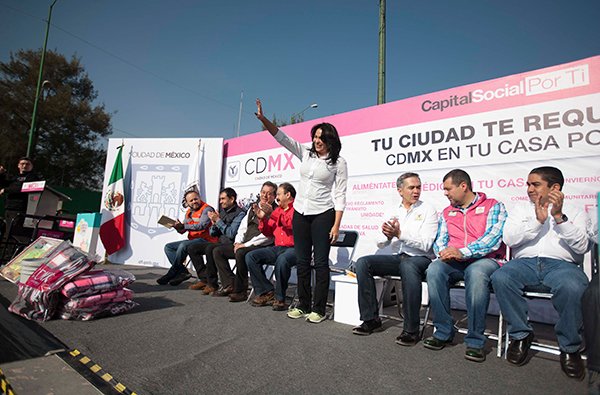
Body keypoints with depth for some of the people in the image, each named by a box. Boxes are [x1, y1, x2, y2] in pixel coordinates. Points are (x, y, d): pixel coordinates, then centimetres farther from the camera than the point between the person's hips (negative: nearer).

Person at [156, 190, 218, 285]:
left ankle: (171, 273, -16)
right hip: (192, 240, 9)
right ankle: (182, 271, -13)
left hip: (205, 240, -9)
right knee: (168, 247, 3)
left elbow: (201, 226, -23)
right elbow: (182, 231, 14)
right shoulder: (189, 212, 16)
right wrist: (177, 226, -9)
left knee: (183, 245, -32)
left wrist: (183, 225, -28)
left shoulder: (207, 209, -9)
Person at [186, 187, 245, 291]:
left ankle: (212, 283, -20)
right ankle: (204, 279, 1)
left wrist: (218, 220, -16)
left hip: (231, 244, -9)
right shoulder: (222, 211, 14)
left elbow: (231, 234, -22)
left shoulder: (240, 213, -10)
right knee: (192, 248, 3)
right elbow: (212, 233, 15)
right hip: (220, 242, 9)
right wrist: (214, 223, -6)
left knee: (210, 248, -34)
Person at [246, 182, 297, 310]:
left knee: (282, 259, -38)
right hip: (278, 248, 8)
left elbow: (293, 224, -22)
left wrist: (272, 214, -21)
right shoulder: (277, 210, 19)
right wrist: (262, 218, 5)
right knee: (250, 256, -7)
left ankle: (279, 298, -18)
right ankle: (266, 292, -5)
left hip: (294, 248, -7)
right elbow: (269, 233, 21)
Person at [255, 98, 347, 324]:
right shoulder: (306, 154, 8)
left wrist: (336, 225, -12)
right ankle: (303, 306, 22)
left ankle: (319, 310, 11)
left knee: (320, 262, 0)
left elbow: (340, 195, -7)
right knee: (302, 261, 10)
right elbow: (281, 137, 5)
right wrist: (263, 119, -8)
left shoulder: (338, 162, -4)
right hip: (300, 213, 5)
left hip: (323, 215, -5)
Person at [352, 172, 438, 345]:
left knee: (408, 266, -40)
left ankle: (411, 329, -28)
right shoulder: (394, 212, 15)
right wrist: (387, 235, -13)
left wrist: (400, 234, -21)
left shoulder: (428, 210, 2)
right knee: (362, 263, -17)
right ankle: (371, 319, -10)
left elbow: (426, 244, -12)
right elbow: (380, 244, 9)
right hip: (396, 258, 5)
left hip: (420, 259, -5)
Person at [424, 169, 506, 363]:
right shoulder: (447, 213, 22)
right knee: (434, 269, -29)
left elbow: (493, 237, -10)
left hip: (485, 260, -4)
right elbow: (440, 240, 17)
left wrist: (462, 252, -22)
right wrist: (444, 252, -8)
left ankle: (475, 341, -26)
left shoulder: (493, 206, 5)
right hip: (454, 262, 4)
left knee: (476, 273, -39)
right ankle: (443, 332, -18)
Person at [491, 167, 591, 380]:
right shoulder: (520, 209, 22)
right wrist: (537, 220, -5)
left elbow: (581, 246, 1)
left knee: (573, 287, -37)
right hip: (525, 262, 1)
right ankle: (521, 335, -11)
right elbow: (509, 239, 5)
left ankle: (570, 348, -12)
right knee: (500, 278, -33)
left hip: (561, 264, -1)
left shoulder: (575, 212, 19)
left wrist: (559, 217, -9)